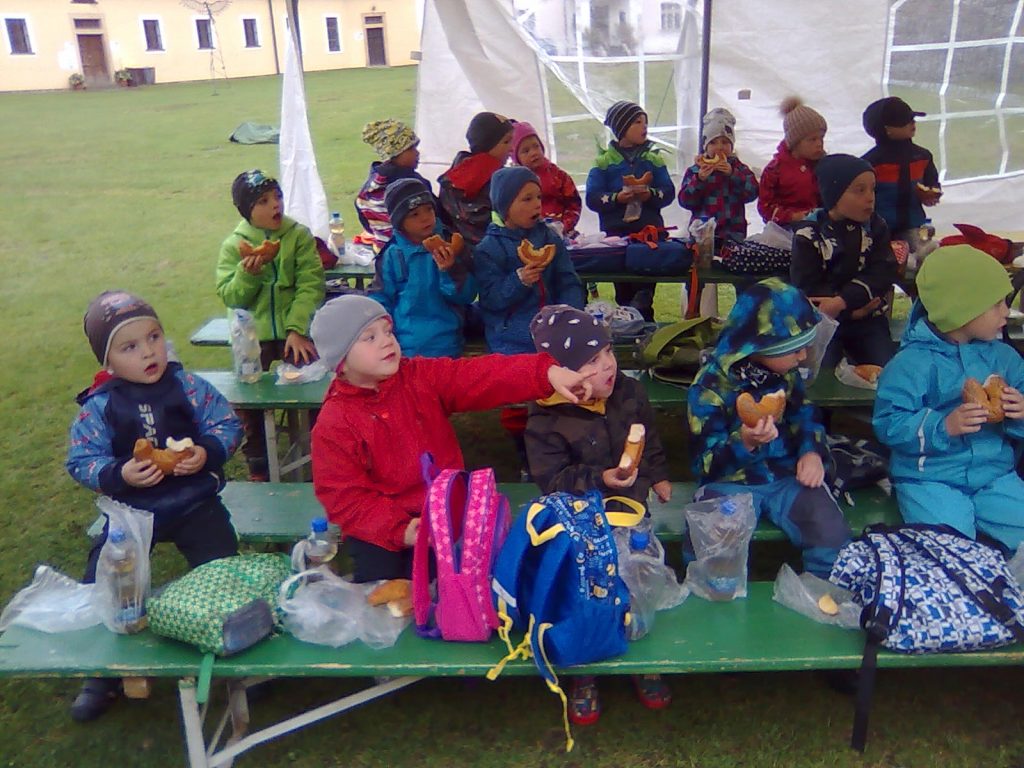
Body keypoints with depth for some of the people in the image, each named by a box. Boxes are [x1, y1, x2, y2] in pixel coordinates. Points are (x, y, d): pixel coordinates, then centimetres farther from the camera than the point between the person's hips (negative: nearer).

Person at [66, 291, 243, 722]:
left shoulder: (188, 387, -7)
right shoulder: (99, 407, -7)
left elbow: (228, 425, -5)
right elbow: (81, 462, -6)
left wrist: (208, 452, -24)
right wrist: (119, 475, -23)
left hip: (195, 501, -1)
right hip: (131, 510, 1)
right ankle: (105, 674, 24)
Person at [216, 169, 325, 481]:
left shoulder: (299, 235, 2)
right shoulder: (233, 245, 5)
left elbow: (311, 285, -6)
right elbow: (229, 297, 0)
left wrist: (297, 329, -17)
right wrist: (247, 274, -20)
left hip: (295, 332, -1)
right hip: (254, 336, 1)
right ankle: (257, 467, 7)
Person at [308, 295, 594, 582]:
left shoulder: (423, 376, -2)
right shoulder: (333, 426, -9)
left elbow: (483, 376, -15)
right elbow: (345, 499, -11)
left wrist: (548, 373, -31)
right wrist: (400, 531, -25)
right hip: (380, 528, -1)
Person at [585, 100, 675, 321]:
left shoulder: (653, 158, 13)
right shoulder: (604, 160, 4)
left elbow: (669, 191, 5)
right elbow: (592, 198, -4)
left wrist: (651, 194, -15)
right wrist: (617, 197, -20)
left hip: (650, 229, 2)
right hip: (616, 231, -2)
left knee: (646, 289, -7)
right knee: (624, 290, 1)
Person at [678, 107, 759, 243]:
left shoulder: (740, 168, 8)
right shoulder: (695, 170, 5)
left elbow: (752, 193, -7)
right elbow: (685, 201, -5)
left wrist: (732, 173, -16)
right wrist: (699, 179, -18)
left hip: (734, 235, 1)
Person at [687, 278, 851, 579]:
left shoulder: (785, 372, 5)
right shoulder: (711, 385, -12)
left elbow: (804, 414, 20)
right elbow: (704, 464, -12)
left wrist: (813, 451, -2)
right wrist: (743, 443, -33)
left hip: (787, 475, 4)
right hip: (730, 481, -4)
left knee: (833, 539, -21)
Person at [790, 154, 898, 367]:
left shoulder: (875, 226, 3)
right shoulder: (809, 234, -7)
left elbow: (884, 272, -9)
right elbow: (806, 286, -12)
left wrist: (843, 301, -24)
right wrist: (852, 310, -19)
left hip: (868, 318, 3)